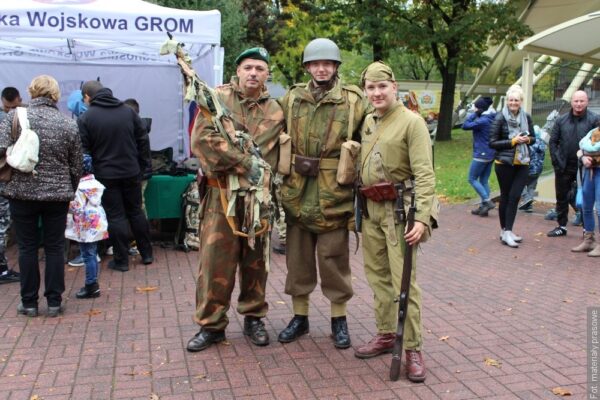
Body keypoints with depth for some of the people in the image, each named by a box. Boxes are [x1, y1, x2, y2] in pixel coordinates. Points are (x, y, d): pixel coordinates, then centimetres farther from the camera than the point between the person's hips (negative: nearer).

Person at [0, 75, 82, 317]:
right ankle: (54, 302, 15)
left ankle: (29, 303, 18)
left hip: (22, 192, -1)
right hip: (58, 195, 1)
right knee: (55, 247, 9)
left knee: (27, 247, 9)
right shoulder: (68, 125, 1)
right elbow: (76, 167, 4)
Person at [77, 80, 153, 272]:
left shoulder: (85, 118, -8)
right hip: (131, 172, 4)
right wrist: (142, 164, 11)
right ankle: (146, 254, 22)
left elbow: (83, 151, -8)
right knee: (136, 212, 15)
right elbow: (143, 139, 5)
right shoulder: (128, 110, 3)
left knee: (116, 216, 3)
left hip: (106, 175, -3)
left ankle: (121, 260, 10)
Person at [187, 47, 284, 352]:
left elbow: (272, 157, 8)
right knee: (215, 260, 0)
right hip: (221, 193, -2)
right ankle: (211, 324, 14)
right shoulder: (217, 97, 0)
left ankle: (253, 318, 27)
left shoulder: (275, 112, 9)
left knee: (255, 260, 11)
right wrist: (244, 162, -16)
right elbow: (201, 139, -13)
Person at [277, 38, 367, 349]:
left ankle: (339, 318, 24)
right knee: (297, 257, 12)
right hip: (296, 192, 3)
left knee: (334, 259, 7)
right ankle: (300, 316, 27)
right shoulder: (291, 98, 7)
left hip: (334, 195, -3)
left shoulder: (353, 101, -1)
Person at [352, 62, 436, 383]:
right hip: (370, 209, 7)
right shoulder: (366, 122, 12)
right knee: (378, 276, 14)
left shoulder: (412, 122, -9)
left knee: (404, 281, -3)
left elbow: (424, 174, -16)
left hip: (399, 210, -7)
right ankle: (386, 335, 28)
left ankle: (412, 348, 8)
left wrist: (422, 217, -24)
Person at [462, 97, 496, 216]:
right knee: (484, 181, 12)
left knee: (472, 179, 1)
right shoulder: (493, 119, 7)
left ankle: (487, 201, -5)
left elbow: (465, 126, -17)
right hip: (490, 154, 9)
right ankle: (483, 207, 15)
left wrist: (474, 114, -8)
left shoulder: (482, 120, -19)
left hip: (481, 155, -9)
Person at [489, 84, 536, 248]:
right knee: (506, 196, 6)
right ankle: (504, 230, 17)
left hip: (522, 163, 3)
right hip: (504, 163, -3)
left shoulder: (526, 117, 3)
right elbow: (492, 142, -10)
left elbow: (533, 138, 15)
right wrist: (513, 141, -18)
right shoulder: (500, 118, -9)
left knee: (515, 196, -2)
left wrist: (527, 139, -8)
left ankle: (507, 231, 4)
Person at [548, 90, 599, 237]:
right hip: (564, 167, 3)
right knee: (562, 197, 11)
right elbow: (553, 141, 8)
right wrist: (556, 161, 0)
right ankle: (562, 226, 24)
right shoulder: (562, 120, 6)